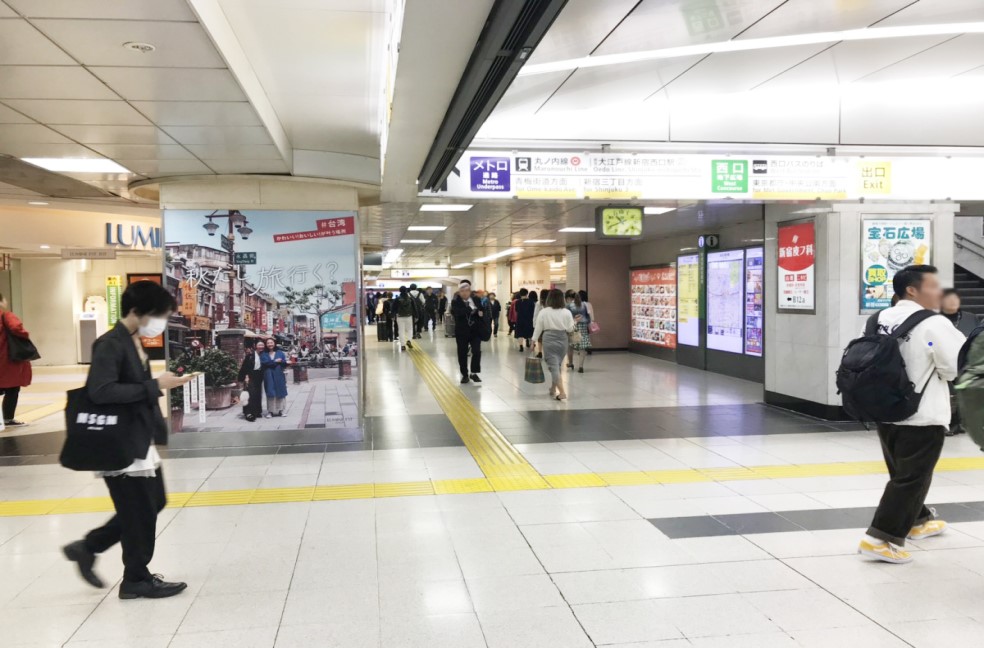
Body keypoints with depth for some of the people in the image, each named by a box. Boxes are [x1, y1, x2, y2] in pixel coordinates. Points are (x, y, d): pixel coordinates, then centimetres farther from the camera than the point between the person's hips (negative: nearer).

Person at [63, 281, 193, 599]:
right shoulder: (111, 345, -18)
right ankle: (137, 579, 22)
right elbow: (101, 391, -28)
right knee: (140, 513, 3)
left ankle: (88, 547, 29)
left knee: (153, 503, 19)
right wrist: (155, 386, -26)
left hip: (139, 441, 10)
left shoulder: (135, 341, 10)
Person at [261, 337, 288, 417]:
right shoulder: (263, 354, 7)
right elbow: (264, 363, -10)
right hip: (269, 377, -1)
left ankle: (280, 410, 7)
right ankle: (270, 411, 1)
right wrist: (275, 361, -12)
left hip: (279, 376, 1)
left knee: (280, 393, 1)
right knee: (270, 393, -3)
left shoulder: (280, 353, 10)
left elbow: (285, 363, 1)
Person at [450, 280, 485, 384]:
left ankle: (474, 373, 8)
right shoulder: (455, 301, -8)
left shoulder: (476, 299, 2)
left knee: (477, 351, -6)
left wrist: (482, 325, 0)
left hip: (475, 330, 2)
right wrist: (474, 311, -27)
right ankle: (464, 374, 17)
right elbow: (458, 312, -27)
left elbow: (482, 312, 8)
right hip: (462, 331, -2)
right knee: (462, 353, 5)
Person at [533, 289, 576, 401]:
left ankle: (562, 392, -14)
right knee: (557, 365, 19)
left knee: (554, 366, -4)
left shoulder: (543, 312, -7)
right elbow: (570, 329, 1)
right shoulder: (567, 312, -4)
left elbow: (538, 328, -1)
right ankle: (553, 389, 28)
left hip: (549, 339, -3)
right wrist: (574, 323, 21)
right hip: (563, 340, 3)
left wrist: (534, 340, 9)